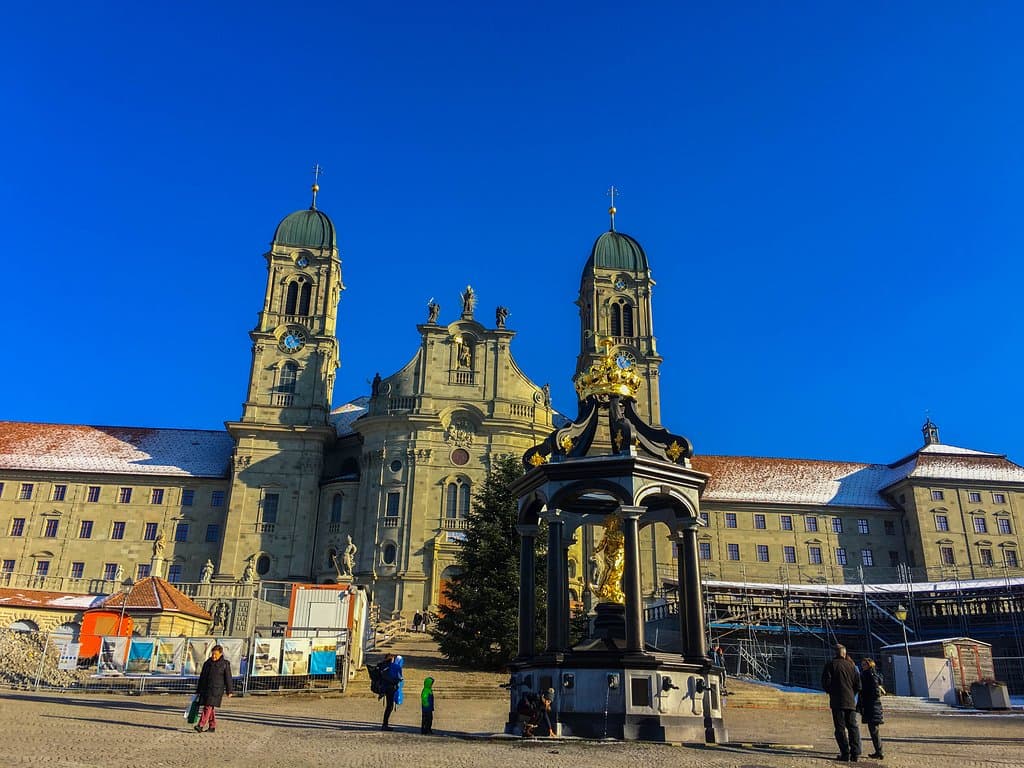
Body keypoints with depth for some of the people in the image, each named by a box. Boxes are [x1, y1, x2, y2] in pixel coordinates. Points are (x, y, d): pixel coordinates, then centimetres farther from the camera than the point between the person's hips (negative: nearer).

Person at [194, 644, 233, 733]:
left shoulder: (225, 664, -2)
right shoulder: (207, 663, 10)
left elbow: (228, 678, 0)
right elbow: (202, 677, 16)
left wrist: (229, 691, -1)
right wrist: (198, 690, 16)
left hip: (216, 689, -5)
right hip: (205, 688, 5)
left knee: (208, 706, -14)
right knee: (211, 709, 8)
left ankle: (201, 725, -17)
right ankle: (212, 726, 16)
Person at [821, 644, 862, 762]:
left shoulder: (830, 665, -2)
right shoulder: (851, 666, 8)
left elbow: (826, 682, -9)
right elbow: (858, 685, 7)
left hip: (837, 701, -3)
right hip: (851, 702, 3)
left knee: (840, 728, -1)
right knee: (853, 727, 9)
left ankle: (845, 754, -6)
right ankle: (855, 753, 3)